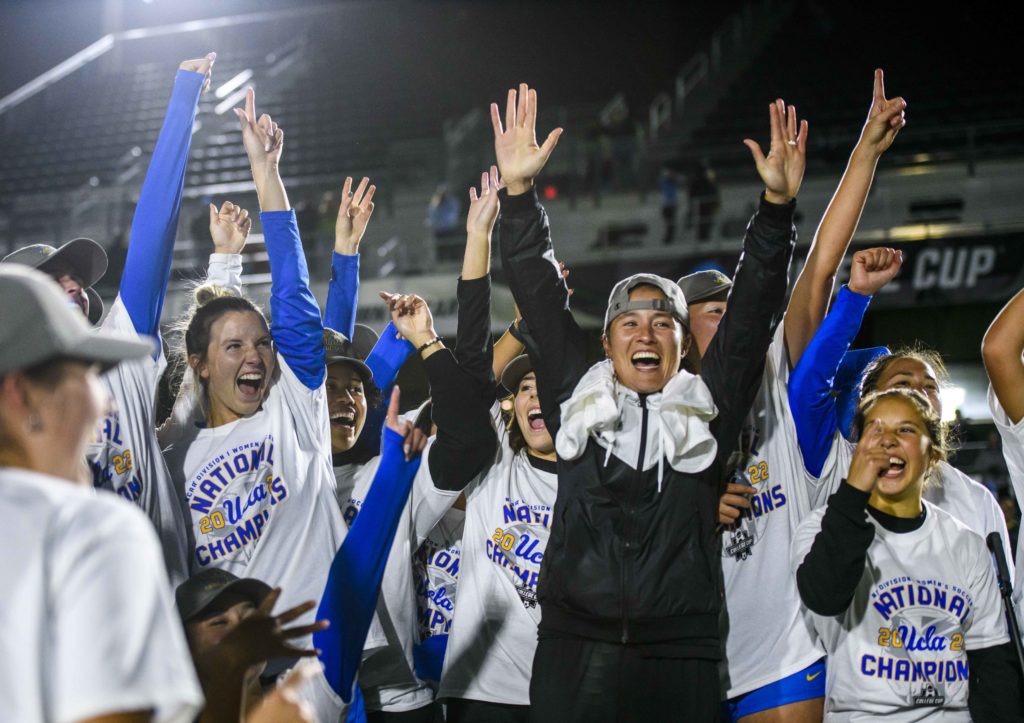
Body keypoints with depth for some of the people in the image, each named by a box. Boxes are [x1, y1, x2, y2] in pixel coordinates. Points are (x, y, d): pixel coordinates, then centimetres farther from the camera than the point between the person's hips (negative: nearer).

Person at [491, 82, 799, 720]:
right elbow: (543, 302, 8)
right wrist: (518, 192, 1)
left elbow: (753, 313, 5)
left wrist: (778, 205, -4)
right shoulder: (577, 400, 13)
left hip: (681, 657, 0)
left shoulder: (708, 410, 11)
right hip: (575, 650, 0)